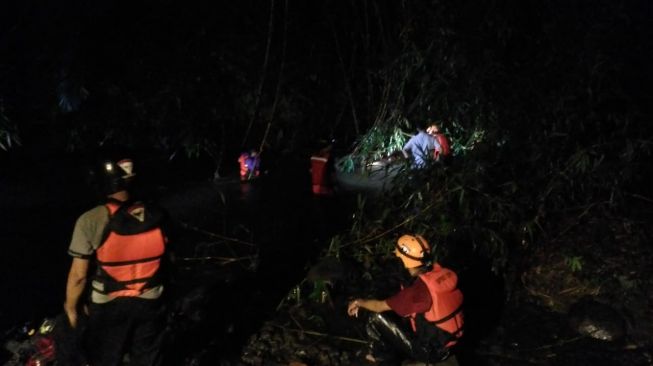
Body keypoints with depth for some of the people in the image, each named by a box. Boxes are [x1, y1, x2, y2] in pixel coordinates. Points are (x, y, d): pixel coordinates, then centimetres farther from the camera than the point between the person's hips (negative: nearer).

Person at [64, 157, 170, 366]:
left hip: (109, 306, -2)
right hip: (150, 303, 3)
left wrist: (71, 307, 2)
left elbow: (79, 275, -15)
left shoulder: (91, 221, -21)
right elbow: (165, 261, 0)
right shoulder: (156, 216, -10)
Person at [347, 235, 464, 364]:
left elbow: (380, 306, -15)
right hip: (450, 342, 7)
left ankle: (381, 356, 21)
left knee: (376, 319, -3)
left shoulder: (419, 289, -28)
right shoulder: (445, 273, -9)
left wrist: (359, 302, 3)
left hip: (430, 352, -7)